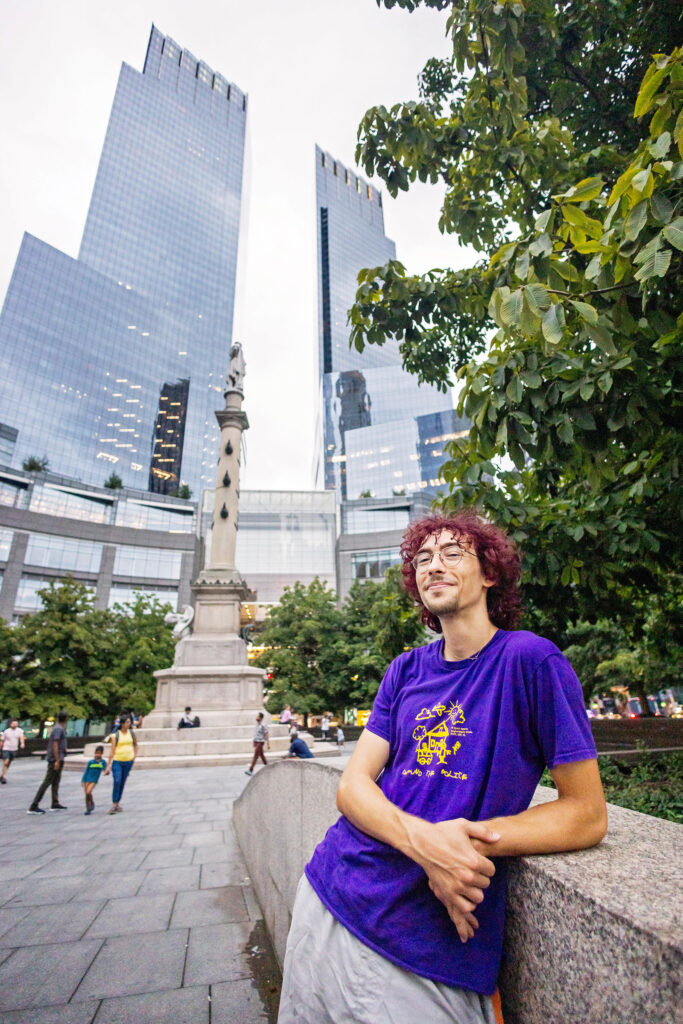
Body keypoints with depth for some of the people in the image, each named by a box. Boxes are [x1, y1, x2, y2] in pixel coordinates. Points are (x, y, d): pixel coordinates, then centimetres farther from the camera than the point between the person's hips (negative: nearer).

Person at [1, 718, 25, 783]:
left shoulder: (19, 730, -4)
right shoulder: (6, 731, -5)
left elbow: (21, 737, -19)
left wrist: (22, 743, -38)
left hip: (14, 749, 2)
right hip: (6, 749, -2)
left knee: (8, 764, 14)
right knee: (6, 762, -15)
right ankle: (4, 777, -8)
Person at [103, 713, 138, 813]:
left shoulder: (132, 733, 4)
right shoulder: (115, 735, -5)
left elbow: (135, 745, 18)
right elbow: (112, 750, -8)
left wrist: (135, 756, 6)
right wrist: (108, 765, -11)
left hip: (128, 761, 3)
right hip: (117, 761, -3)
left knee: (122, 783, 9)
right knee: (117, 782, -14)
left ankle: (118, 803, 22)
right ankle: (114, 805, -7)